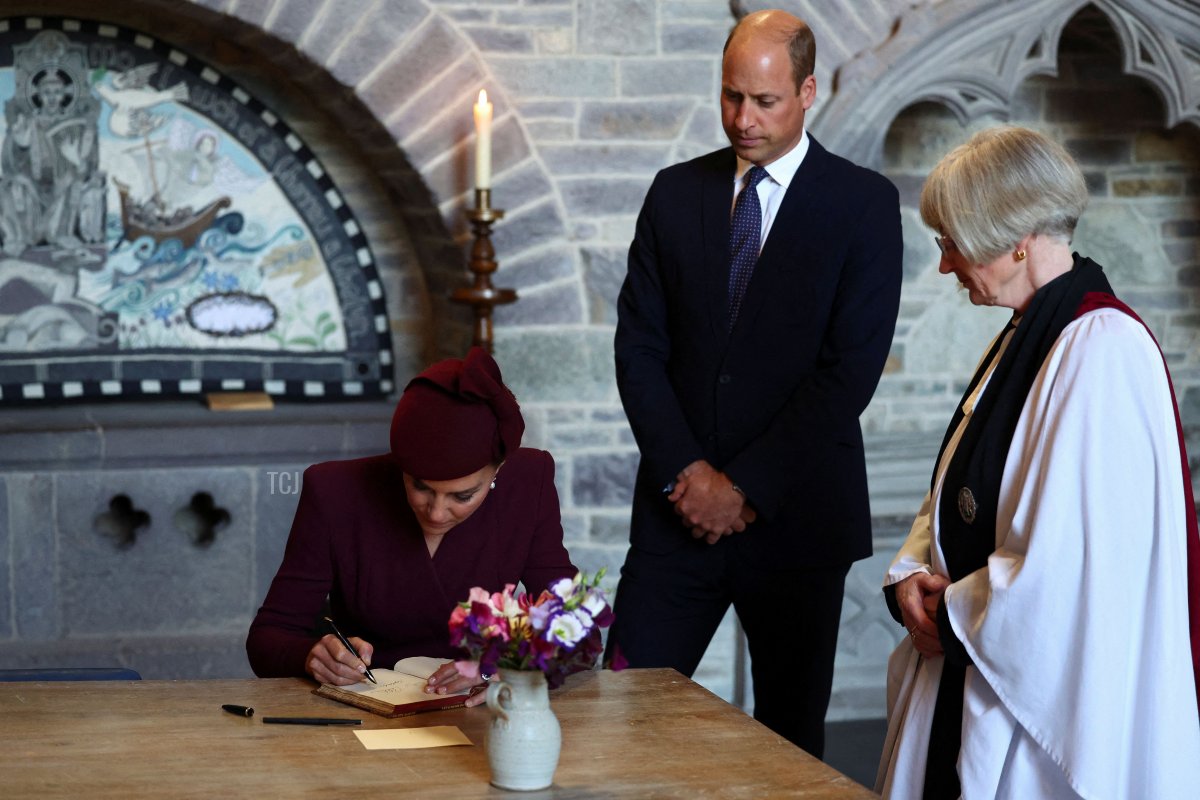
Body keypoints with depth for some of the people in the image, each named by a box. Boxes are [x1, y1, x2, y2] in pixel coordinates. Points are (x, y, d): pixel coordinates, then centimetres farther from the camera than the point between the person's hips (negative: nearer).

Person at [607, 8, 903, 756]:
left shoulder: (863, 202, -3)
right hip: (681, 511, 3)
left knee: (790, 737, 6)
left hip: (795, 517, -2)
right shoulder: (676, 192, 8)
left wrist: (748, 489, -12)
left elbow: (851, 367, -9)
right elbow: (639, 347, 5)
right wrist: (684, 472, -8)